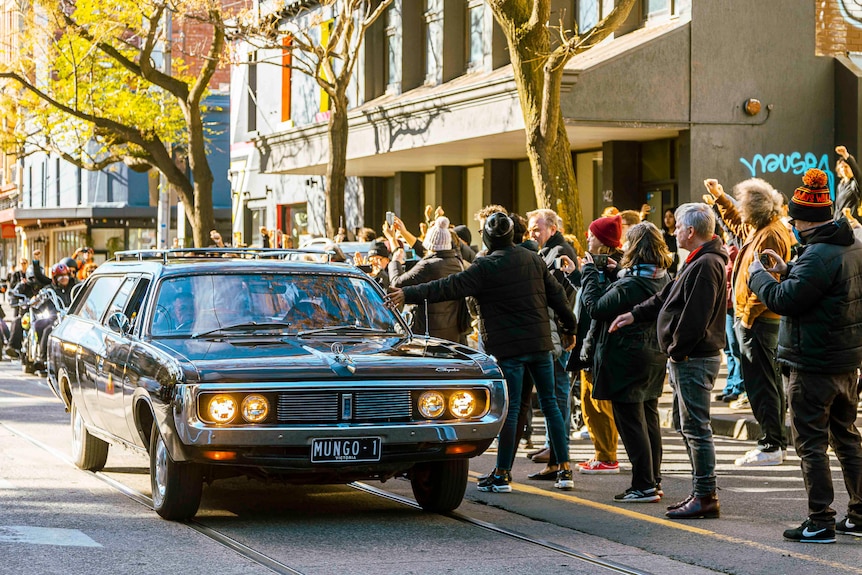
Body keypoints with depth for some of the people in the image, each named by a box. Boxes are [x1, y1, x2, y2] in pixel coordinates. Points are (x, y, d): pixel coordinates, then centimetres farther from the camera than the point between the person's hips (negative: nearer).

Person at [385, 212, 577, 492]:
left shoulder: (486, 267, -11)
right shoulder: (533, 259, 7)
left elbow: (449, 288, -14)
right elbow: (556, 294, 14)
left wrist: (408, 294, -11)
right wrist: (569, 327, 27)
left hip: (508, 347, -5)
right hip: (540, 343, 5)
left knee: (510, 409, -3)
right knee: (550, 404, 9)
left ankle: (502, 475, 2)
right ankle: (564, 470, 9)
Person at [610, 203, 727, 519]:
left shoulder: (706, 264, -18)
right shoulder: (698, 261, 17)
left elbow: (695, 315, -23)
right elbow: (667, 297, 24)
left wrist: (677, 350, -17)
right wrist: (635, 314, 20)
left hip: (693, 359, -11)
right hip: (686, 358, 11)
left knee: (695, 427, -8)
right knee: (686, 424, 15)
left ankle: (705, 497, -5)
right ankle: (701, 493, 20)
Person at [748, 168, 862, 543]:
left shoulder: (819, 256, -21)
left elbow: (784, 299, -23)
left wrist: (758, 274, -7)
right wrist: (787, 271, 16)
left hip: (813, 366, -9)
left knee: (810, 443, -2)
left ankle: (820, 523, -1)